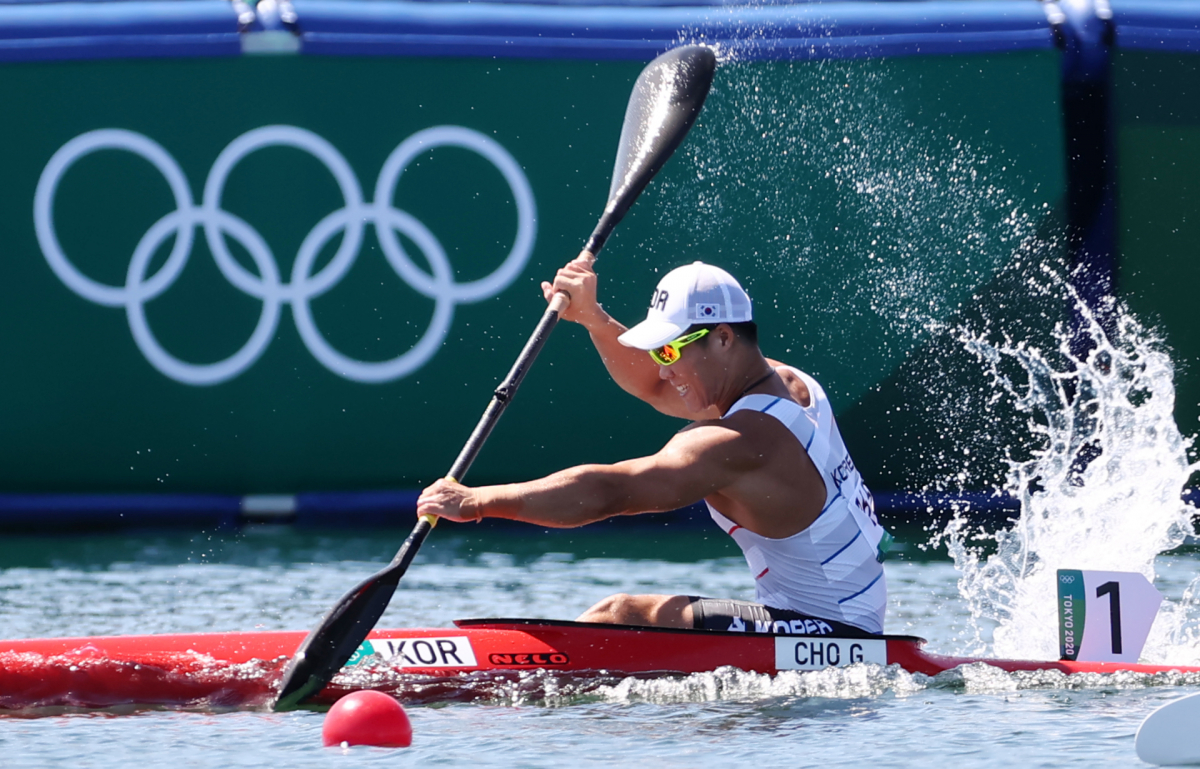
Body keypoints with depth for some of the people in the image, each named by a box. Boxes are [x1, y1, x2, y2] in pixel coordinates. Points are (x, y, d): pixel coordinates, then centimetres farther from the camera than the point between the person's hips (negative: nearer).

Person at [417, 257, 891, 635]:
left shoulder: (741, 440, -20)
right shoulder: (791, 384, 10)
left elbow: (609, 492, -26)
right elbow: (652, 386, 21)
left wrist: (478, 502, -25)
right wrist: (593, 318, 7)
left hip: (826, 635, -11)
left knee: (621, 617, -20)